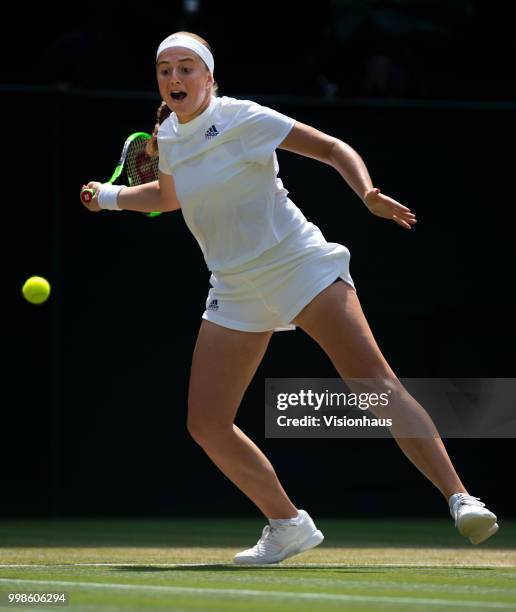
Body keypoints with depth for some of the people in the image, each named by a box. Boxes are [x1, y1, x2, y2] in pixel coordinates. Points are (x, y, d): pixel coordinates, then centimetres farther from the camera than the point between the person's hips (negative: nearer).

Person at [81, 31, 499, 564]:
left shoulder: (242, 119, -10)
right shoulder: (168, 136, 7)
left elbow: (332, 148, -8)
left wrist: (368, 195, -24)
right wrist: (111, 196, 18)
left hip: (300, 266, -6)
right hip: (236, 291, 6)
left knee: (374, 382, -23)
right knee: (206, 424, -2)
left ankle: (459, 499, -28)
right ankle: (288, 526, 14)